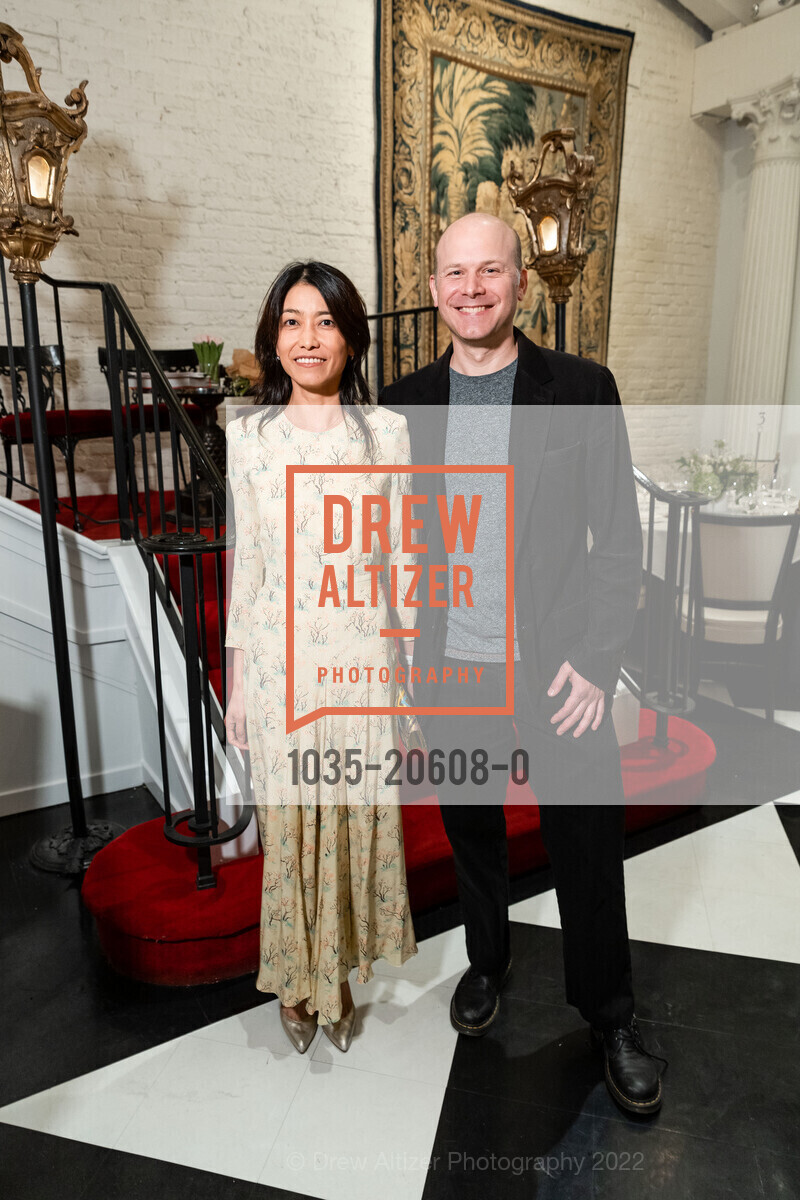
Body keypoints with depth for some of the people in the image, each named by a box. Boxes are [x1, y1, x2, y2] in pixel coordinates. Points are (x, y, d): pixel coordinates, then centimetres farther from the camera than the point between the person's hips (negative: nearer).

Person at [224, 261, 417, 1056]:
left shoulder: (387, 432, -1)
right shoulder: (250, 436, 0)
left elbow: (400, 557, 2)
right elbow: (247, 560, 4)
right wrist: (237, 677, 4)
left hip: (363, 654, 0)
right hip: (280, 656, 1)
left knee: (360, 817, 11)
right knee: (289, 821, 12)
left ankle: (339, 972, 36)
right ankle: (296, 975, 37)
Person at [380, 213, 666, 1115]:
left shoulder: (582, 389, -4)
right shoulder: (405, 403, 3)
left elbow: (618, 534, -5)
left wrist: (595, 658, -11)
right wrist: (394, 650, 5)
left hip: (558, 670, -2)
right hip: (449, 669, 2)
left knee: (588, 850, 11)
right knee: (471, 833, 20)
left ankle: (610, 1016, 36)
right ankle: (486, 963, 47)